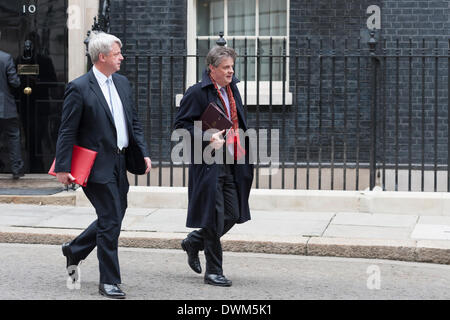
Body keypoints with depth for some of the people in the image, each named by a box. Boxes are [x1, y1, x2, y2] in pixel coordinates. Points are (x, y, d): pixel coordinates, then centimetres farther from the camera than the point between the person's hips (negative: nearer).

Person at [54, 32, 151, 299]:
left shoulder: (122, 83, 12)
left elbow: (134, 122, 17)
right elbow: (67, 132, -10)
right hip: (98, 165, -8)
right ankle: (109, 281, 5)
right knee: (110, 221, -6)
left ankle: (74, 250, 36)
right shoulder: (79, 88, -10)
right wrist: (63, 167, -14)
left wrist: (143, 154, 7)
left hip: (120, 164, 8)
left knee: (115, 217, 14)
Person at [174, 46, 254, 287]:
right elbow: (181, 124, -10)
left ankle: (193, 242, 31)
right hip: (209, 165, -7)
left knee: (233, 215, 8)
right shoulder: (197, 93, -10)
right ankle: (213, 271, 8)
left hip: (231, 165, 7)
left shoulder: (232, 89, 12)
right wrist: (208, 139, -20)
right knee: (214, 217, -3)